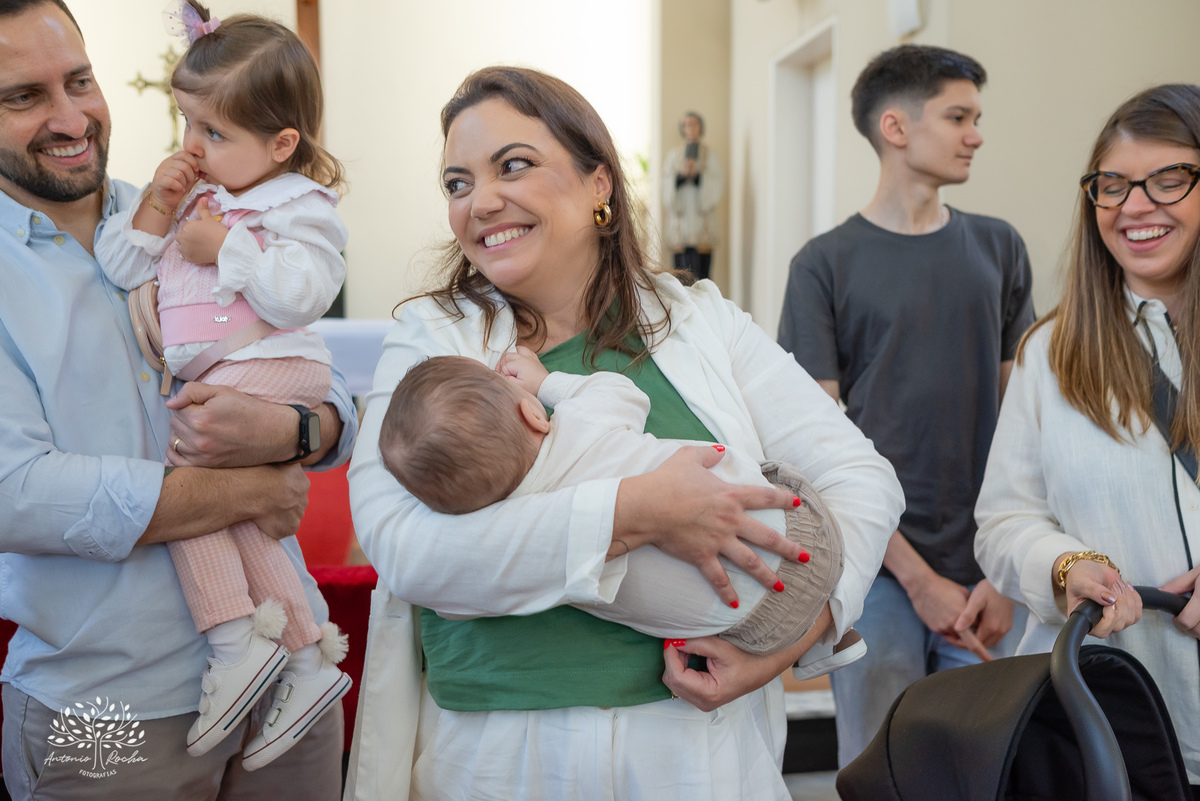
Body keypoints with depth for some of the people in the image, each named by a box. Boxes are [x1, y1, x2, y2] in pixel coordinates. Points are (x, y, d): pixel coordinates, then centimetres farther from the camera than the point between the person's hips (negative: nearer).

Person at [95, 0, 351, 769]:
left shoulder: (299, 207, -5)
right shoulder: (193, 193, 19)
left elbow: (298, 295, -21)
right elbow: (124, 268, 18)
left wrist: (227, 247, -14)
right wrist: (155, 207, 3)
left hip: (267, 367, -9)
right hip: (217, 378, 9)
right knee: (236, 514, 7)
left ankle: (238, 641, -11)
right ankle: (311, 659, 14)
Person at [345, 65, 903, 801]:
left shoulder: (704, 325, 2)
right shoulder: (432, 341, -2)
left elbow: (862, 478, 0)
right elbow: (400, 546, -17)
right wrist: (635, 515, -24)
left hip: (700, 736, 1)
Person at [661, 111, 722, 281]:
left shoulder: (709, 155, 11)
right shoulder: (673, 155, 14)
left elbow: (717, 183, 0)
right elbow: (667, 185, 4)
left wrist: (698, 174, -14)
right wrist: (680, 174, -13)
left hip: (702, 215, -1)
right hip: (680, 215, 1)